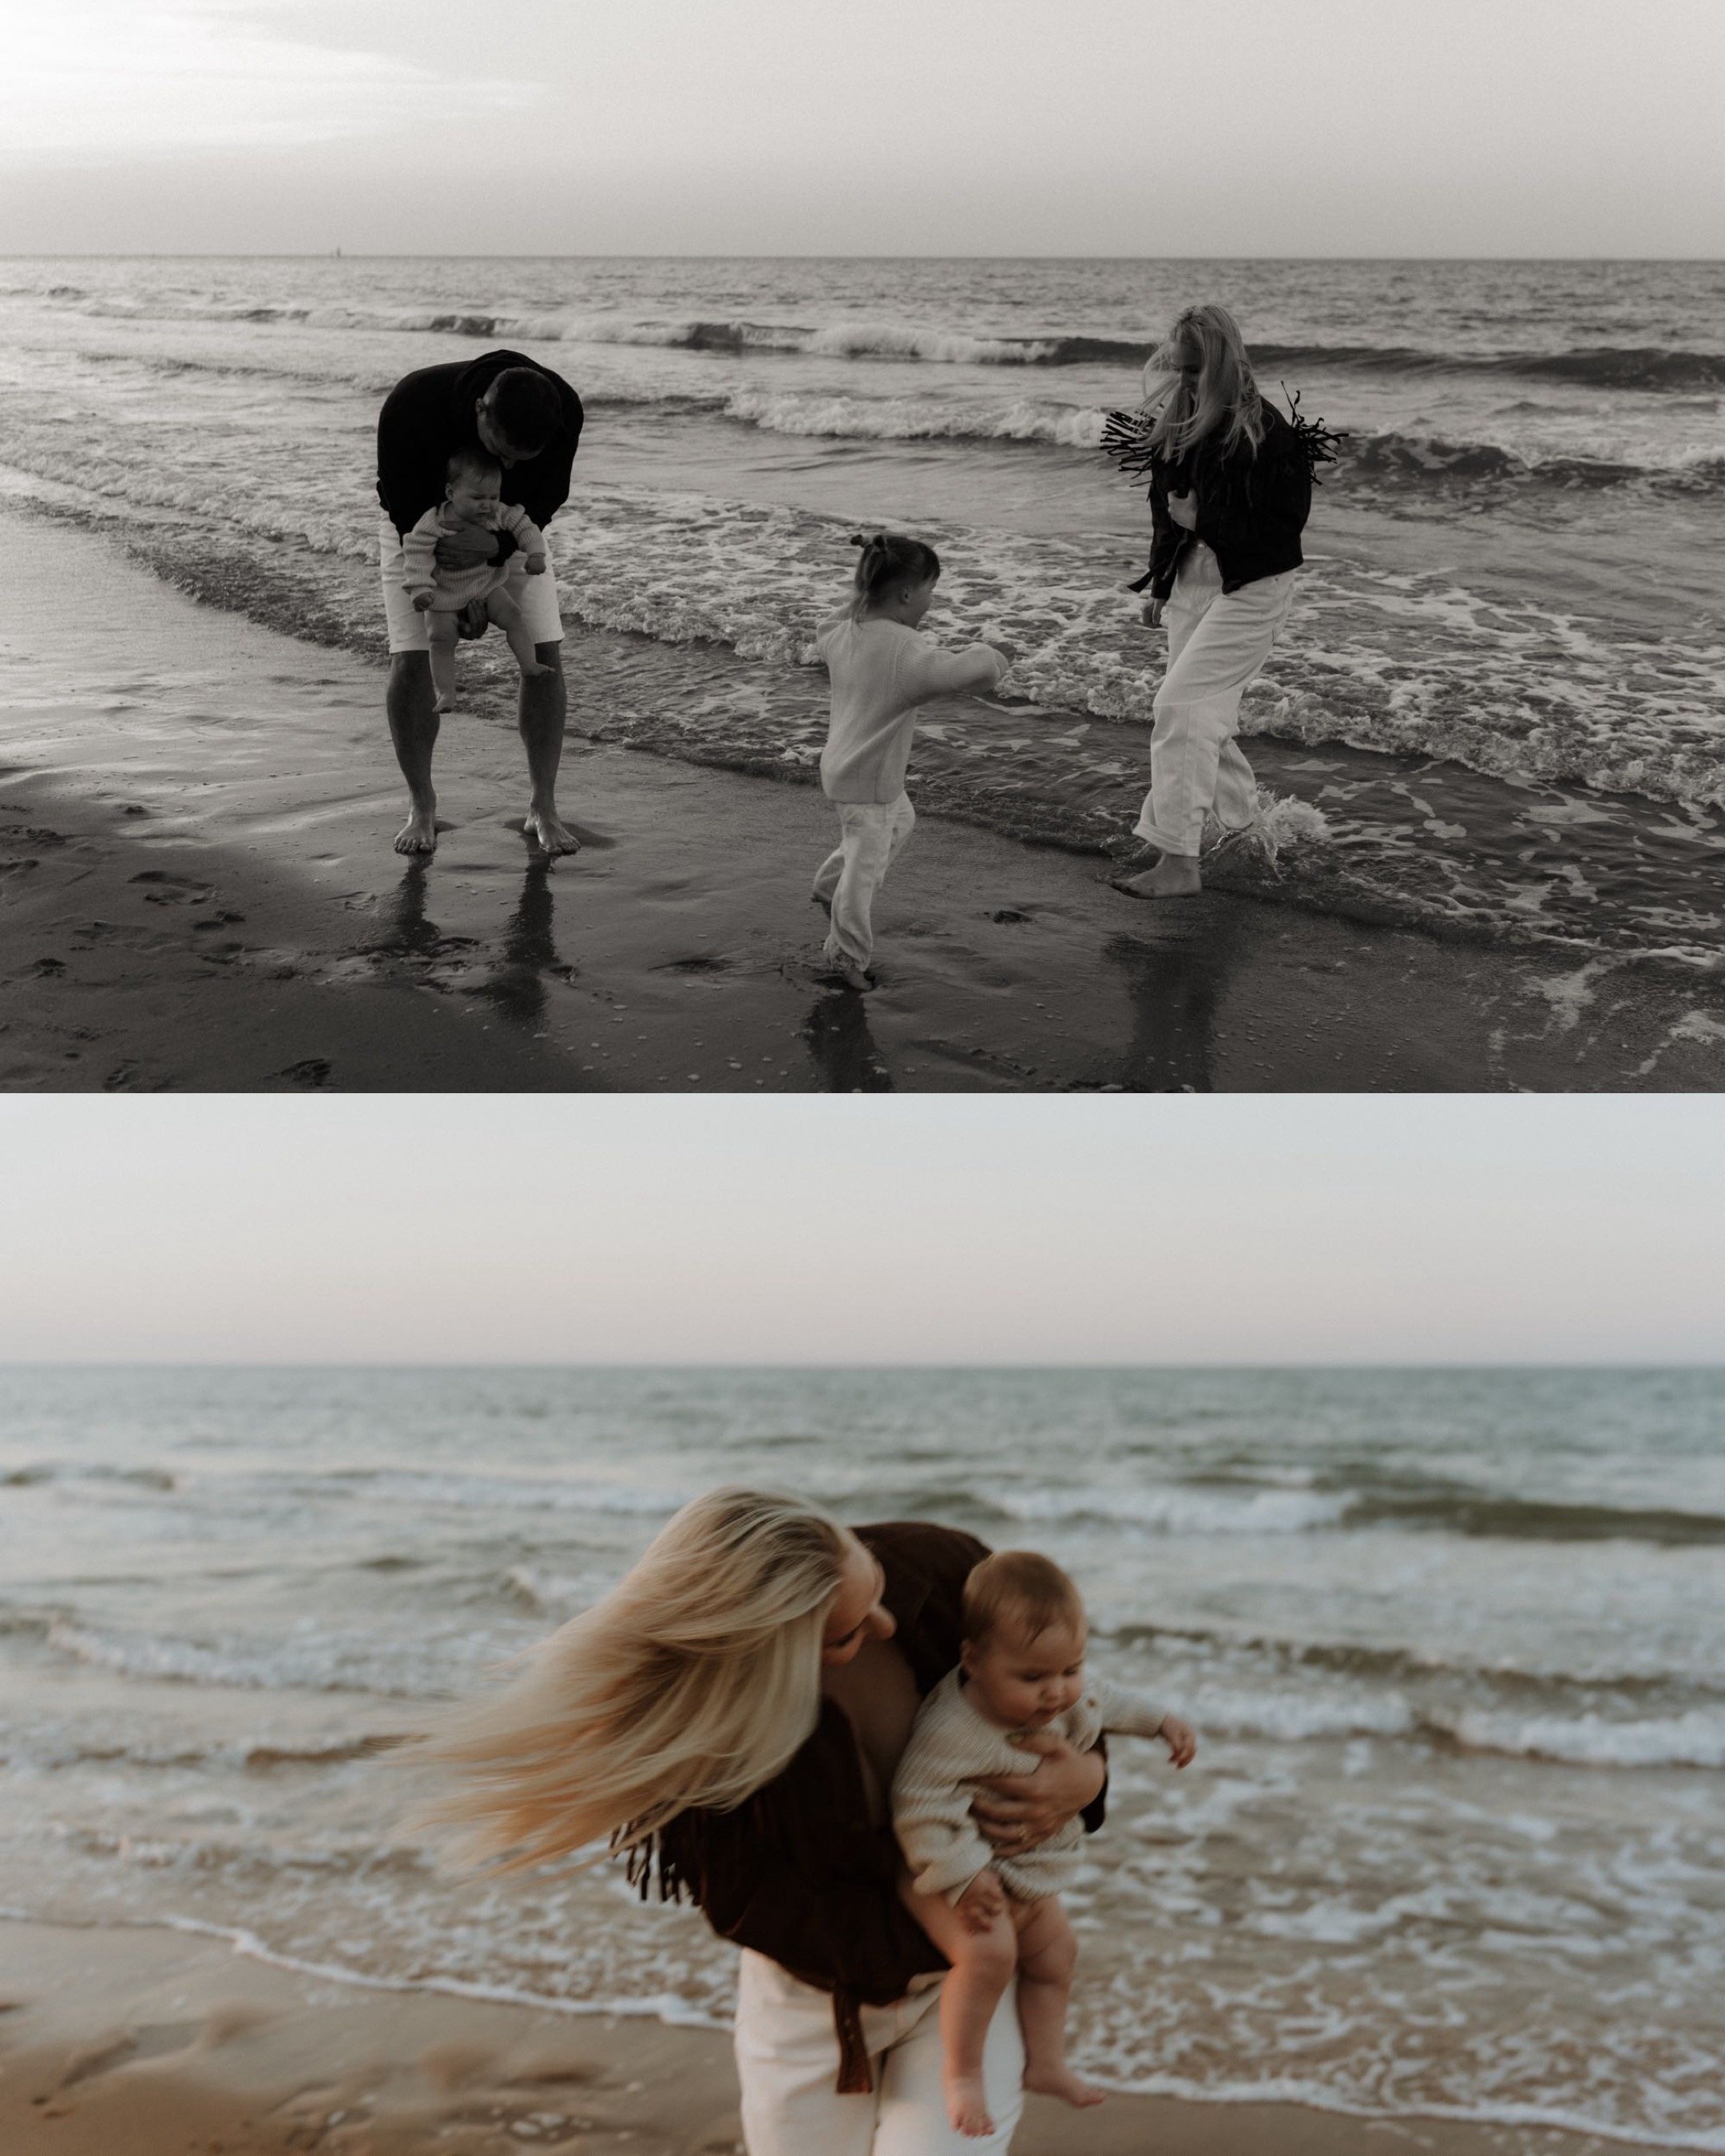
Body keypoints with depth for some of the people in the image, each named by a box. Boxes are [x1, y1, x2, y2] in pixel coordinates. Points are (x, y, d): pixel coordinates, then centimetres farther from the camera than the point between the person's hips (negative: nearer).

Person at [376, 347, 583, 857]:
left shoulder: (562, 409, -33)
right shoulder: (412, 404, -39)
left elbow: (544, 499, -21)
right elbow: (405, 507, -25)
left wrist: (495, 546, -42)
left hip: (507, 528, 2)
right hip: (418, 522, -2)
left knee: (544, 655, -10)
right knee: (411, 661, -13)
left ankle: (543, 808, 1)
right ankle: (421, 809, 3)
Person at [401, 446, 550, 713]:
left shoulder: (499, 514, -13)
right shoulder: (432, 523, -24)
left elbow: (523, 526, -3)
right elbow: (417, 554, -23)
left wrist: (535, 553, -18)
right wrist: (420, 589, -32)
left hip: (487, 586, 3)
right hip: (445, 595, -3)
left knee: (514, 616, -16)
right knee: (441, 639, -13)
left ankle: (529, 666, -11)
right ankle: (445, 694, -10)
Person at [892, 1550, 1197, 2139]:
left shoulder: (1070, 1697, -13)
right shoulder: (952, 1730, -39)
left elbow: (1107, 1701, 10)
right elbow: (918, 1806, -34)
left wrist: (1163, 1722, 13)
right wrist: (963, 1878, -33)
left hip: (1029, 1878, 9)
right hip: (956, 1873, -9)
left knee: (1054, 1953, 21)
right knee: (989, 1950, -30)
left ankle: (1045, 2063, 39)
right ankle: (961, 2073, -12)